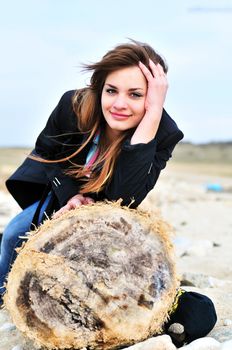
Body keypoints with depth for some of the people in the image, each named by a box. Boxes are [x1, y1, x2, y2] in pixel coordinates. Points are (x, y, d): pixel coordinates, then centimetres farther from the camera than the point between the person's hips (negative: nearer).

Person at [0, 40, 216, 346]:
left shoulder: (162, 134, -33)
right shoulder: (73, 105, -27)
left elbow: (125, 197, -46)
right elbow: (46, 152, -7)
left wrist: (152, 116, -52)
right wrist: (69, 196, -26)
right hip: (60, 192, 1)